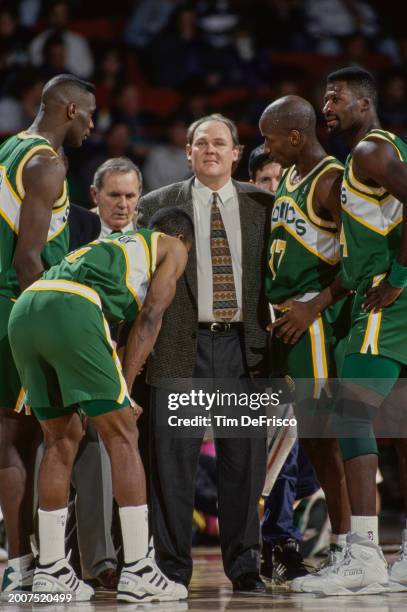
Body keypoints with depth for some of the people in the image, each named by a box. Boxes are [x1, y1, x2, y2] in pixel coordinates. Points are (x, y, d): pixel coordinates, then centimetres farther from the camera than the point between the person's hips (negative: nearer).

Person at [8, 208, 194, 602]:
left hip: (23, 311, 7)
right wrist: (125, 385, 5)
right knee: (122, 437, 1)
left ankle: (50, 569, 18)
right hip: (70, 311, -7)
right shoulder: (173, 248, 22)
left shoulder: (107, 244, 41)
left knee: (62, 438, 18)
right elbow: (150, 315, 9)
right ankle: (137, 572, -1)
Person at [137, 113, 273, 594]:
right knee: (173, 459, -1)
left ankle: (243, 566, 11)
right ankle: (172, 567, 6)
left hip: (242, 345, 1)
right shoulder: (157, 206, 7)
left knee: (243, 458, 2)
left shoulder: (262, 205, 11)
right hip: (182, 347, -1)